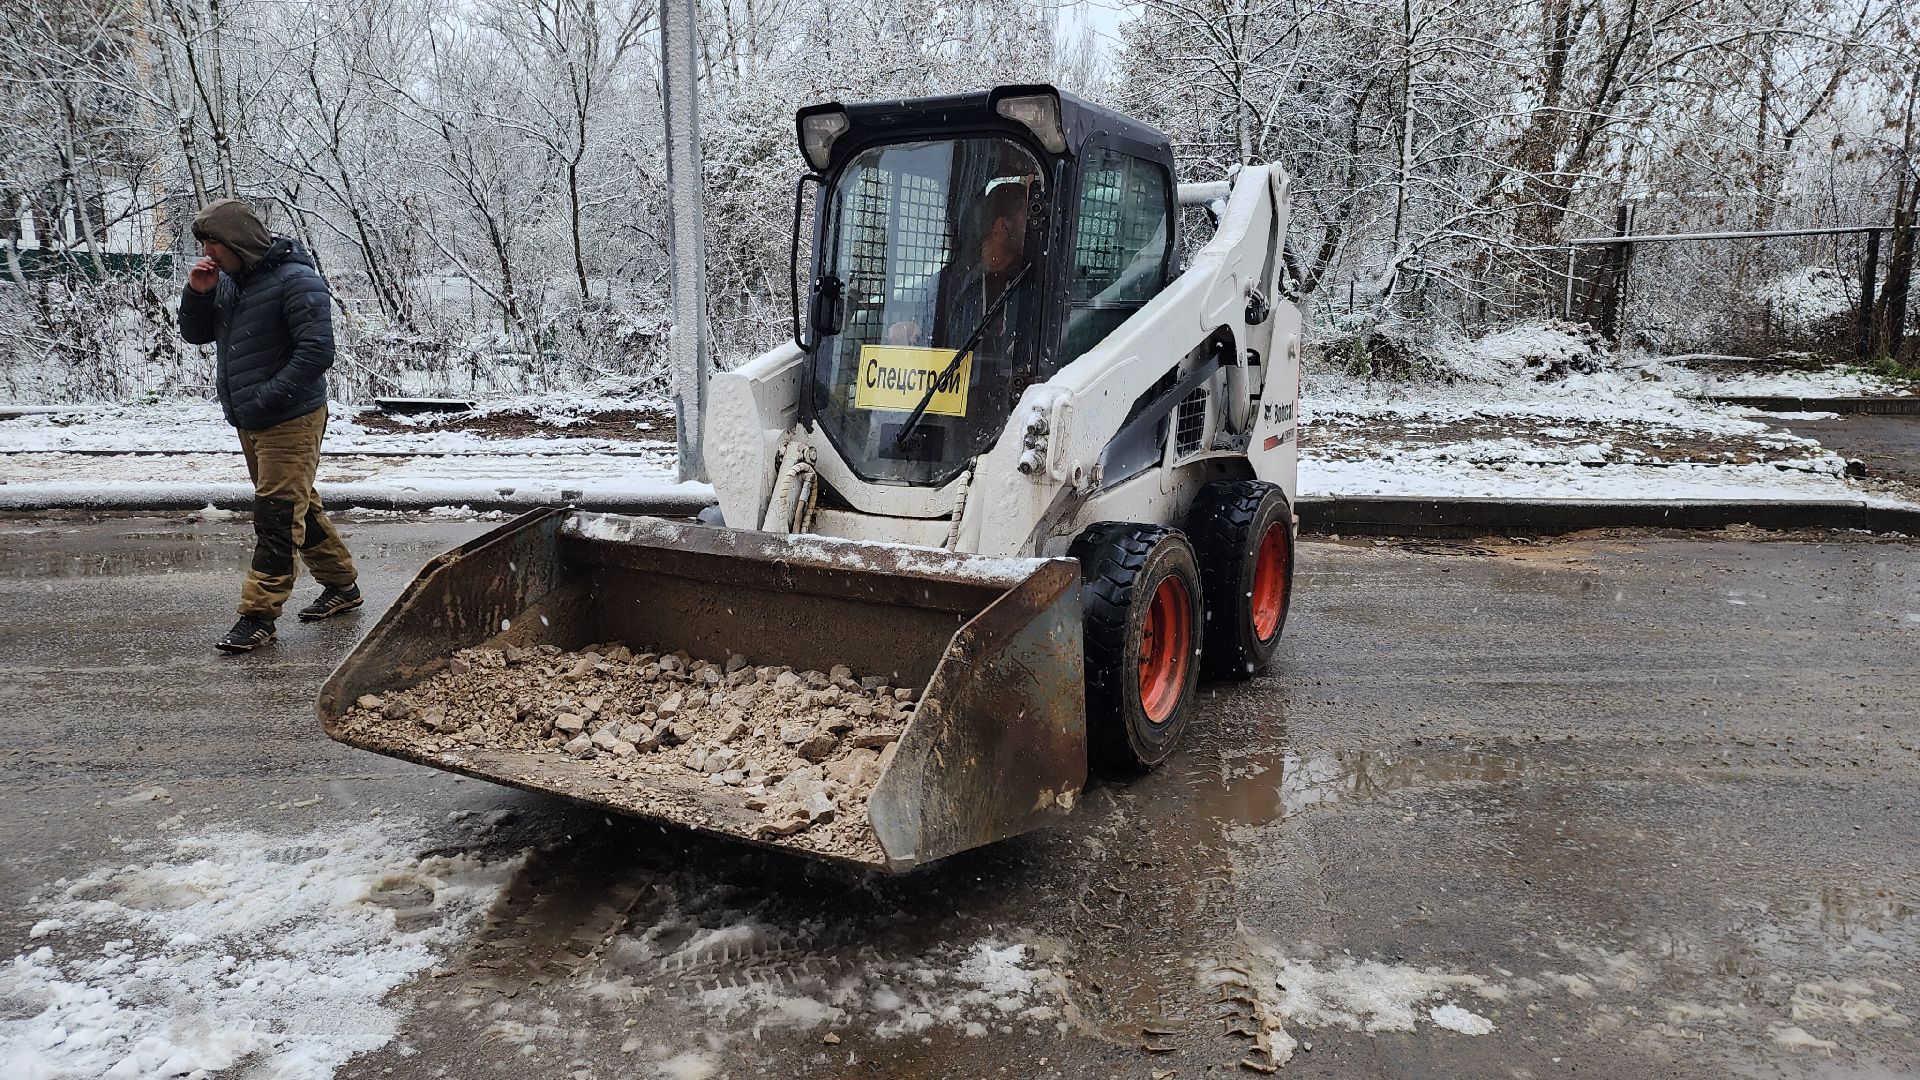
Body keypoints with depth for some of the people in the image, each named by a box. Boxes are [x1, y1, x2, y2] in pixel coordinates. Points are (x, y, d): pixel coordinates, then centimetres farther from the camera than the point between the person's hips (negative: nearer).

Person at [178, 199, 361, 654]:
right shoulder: (228, 280, 11)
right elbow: (195, 334, 18)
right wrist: (197, 293, -1)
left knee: (275, 515, -7)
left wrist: (264, 399, -23)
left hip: (291, 420, -9)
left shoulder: (296, 280, -16)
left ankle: (259, 614, -3)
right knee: (297, 507, 16)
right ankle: (342, 585, 29)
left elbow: (317, 352, -23)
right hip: (249, 423, 9)